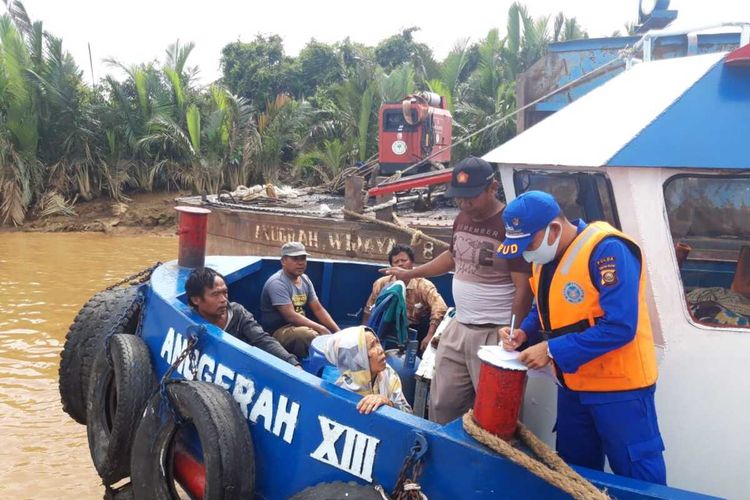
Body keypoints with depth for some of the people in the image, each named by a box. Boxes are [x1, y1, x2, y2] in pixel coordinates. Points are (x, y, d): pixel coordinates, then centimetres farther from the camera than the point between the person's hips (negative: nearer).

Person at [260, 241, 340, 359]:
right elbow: (290, 316, -25)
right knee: (305, 334, -37)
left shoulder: (305, 279, 7)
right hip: (277, 332, -8)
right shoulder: (277, 283, -18)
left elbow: (318, 309, 8)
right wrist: (321, 329, -26)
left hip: (299, 326, 8)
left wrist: (338, 332, -5)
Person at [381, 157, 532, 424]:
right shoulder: (463, 218, 8)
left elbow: (524, 289, -17)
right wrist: (410, 273, 29)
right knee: (442, 403, 15)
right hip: (458, 328, 8)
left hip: (493, 335, -7)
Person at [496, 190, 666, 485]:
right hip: (572, 385, 8)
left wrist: (553, 351, -26)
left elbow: (620, 326, -28)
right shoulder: (544, 256, 4)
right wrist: (524, 334, -4)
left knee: (637, 477, 5)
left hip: (619, 386, -8)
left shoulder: (607, 251, -23)